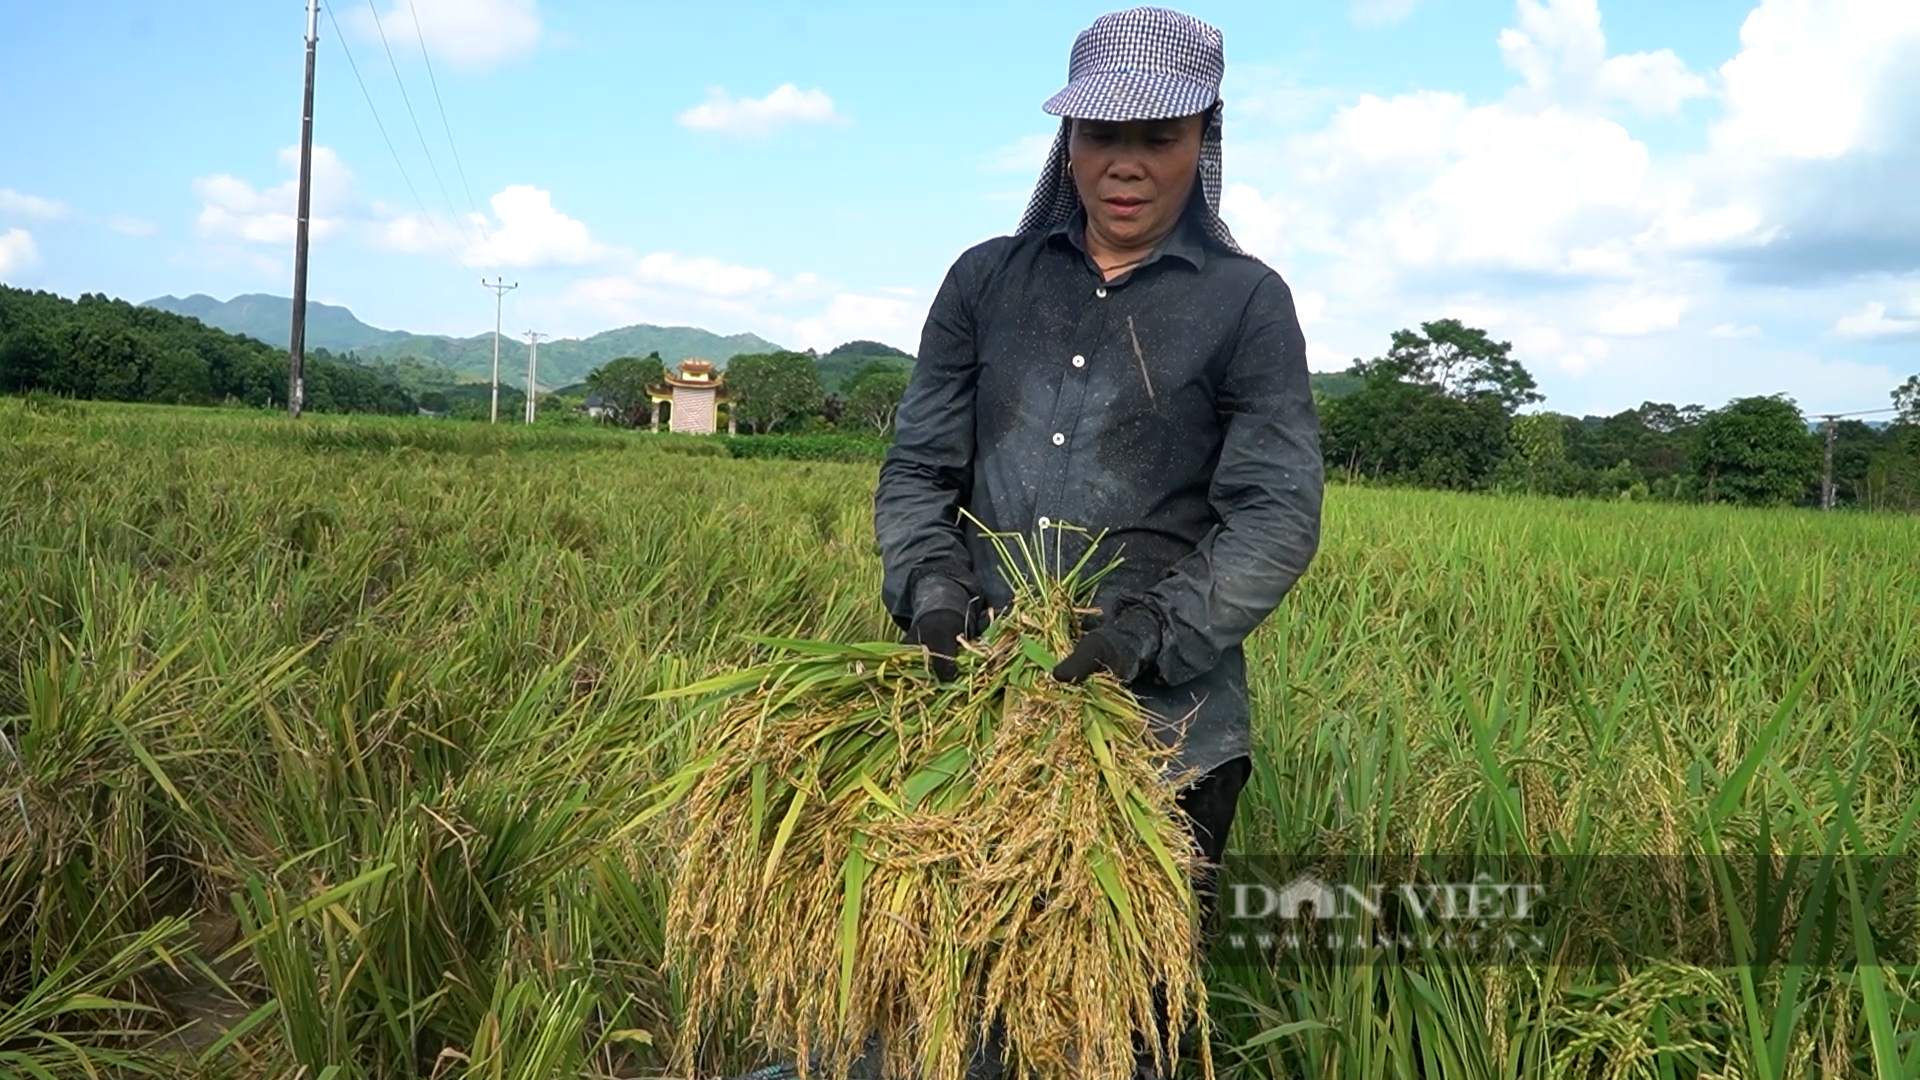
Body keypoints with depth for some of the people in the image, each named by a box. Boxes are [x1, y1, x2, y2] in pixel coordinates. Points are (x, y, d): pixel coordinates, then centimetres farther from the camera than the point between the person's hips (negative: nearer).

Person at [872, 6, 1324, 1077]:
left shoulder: (1247, 301, 1)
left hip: (1169, 720, -2)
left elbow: (1276, 514, -6)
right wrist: (933, 595, -11)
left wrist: (1145, 635, -20)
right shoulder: (985, 281, 8)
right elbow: (919, 469, 7)